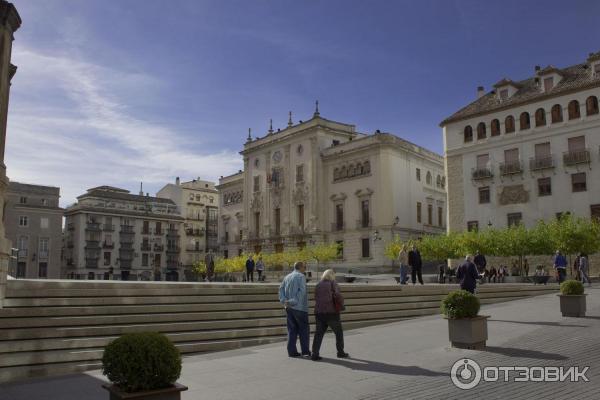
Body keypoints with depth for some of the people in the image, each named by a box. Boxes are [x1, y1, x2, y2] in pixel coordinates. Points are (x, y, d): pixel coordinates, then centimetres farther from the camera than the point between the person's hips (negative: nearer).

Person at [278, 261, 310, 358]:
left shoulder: (287, 277, 13)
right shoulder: (301, 276, -7)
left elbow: (281, 288, 3)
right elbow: (302, 291, -19)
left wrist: (284, 301, -6)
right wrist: (294, 302, -17)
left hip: (289, 307, 6)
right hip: (299, 307, -6)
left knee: (292, 329, 10)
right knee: (304, 329, 4)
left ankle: (292, 351, 9)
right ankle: (305, 351, 5)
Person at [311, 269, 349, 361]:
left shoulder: (318, 285, 12)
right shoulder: (333, 284, -3)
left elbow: (316, 298, 8)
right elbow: (337, 295, -16)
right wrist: (341, 304, -1)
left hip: (319, 312, 5)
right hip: (331, 312, -5)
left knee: (319, 333, 6)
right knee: (339, 332, 13)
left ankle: (315, 354, -2)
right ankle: (340, 352, 22)